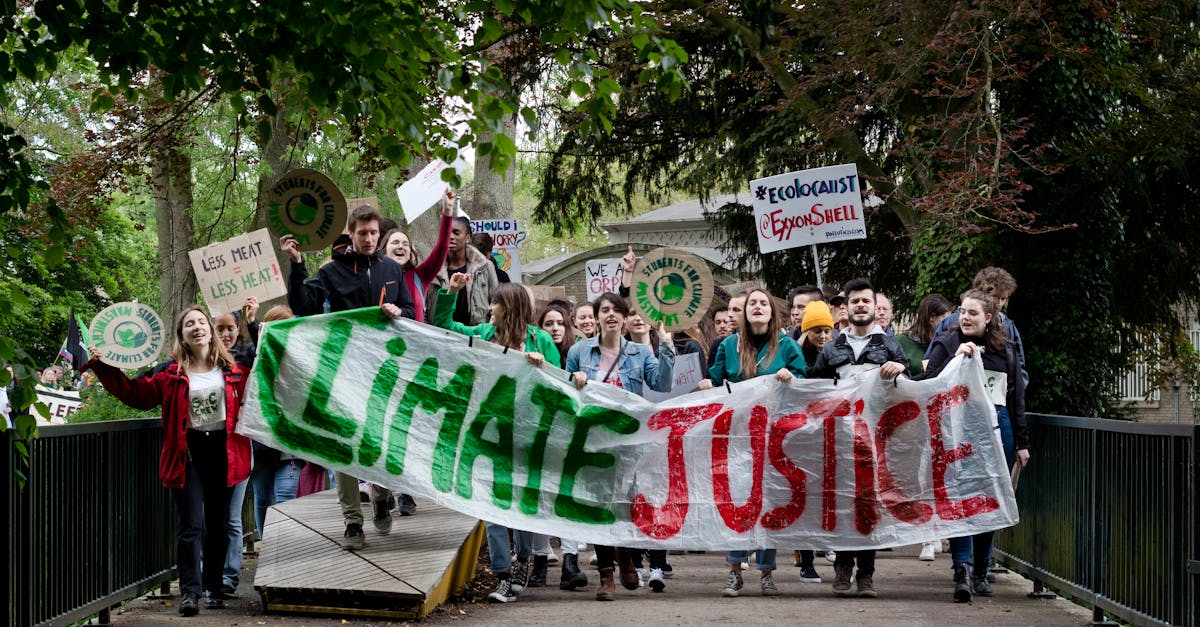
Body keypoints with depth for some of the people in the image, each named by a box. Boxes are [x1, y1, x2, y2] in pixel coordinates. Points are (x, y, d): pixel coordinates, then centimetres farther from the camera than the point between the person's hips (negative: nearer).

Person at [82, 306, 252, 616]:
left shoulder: (231, 368, 4)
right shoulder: (171, 373, 1)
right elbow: (135, 393, 2)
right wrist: (103, 367, -4)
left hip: (223, 450, 2)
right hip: (187, 451, -2)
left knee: (218, 526, 9)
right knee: (190, 526, -6)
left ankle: (213, 589, 20)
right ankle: (190, 591, -4)